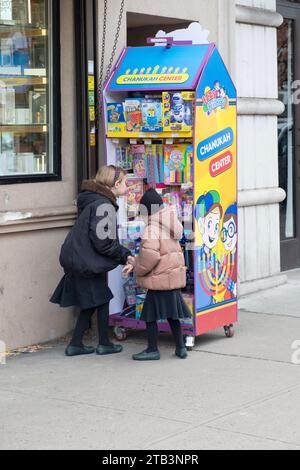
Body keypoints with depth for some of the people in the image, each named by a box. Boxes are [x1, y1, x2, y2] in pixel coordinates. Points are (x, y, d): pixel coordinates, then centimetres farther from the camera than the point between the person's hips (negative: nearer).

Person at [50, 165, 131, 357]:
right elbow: (102, 242, -24)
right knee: (102, 300, 5)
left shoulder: (95, 201, 14)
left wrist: (125, 255, 8)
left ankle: (76, 344, 18)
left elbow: (106, 239, 17)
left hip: (80, 260, 9)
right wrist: (125, 256, -12)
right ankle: (104, 344, 17)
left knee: (90, 303, 15)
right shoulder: (103, 205, -19)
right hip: (86, 262, -9)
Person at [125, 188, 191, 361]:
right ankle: (181, 347, 21)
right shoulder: (168, 228, 14)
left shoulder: (151, 230, -16)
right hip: (174, 277, 9)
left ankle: (153, 350, 9)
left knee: (150, 314, 3)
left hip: (160, 280, -9)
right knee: (172, 314, 16)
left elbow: (150, 256, -27)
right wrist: (135, 263, 16)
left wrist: (137, 267, -8)